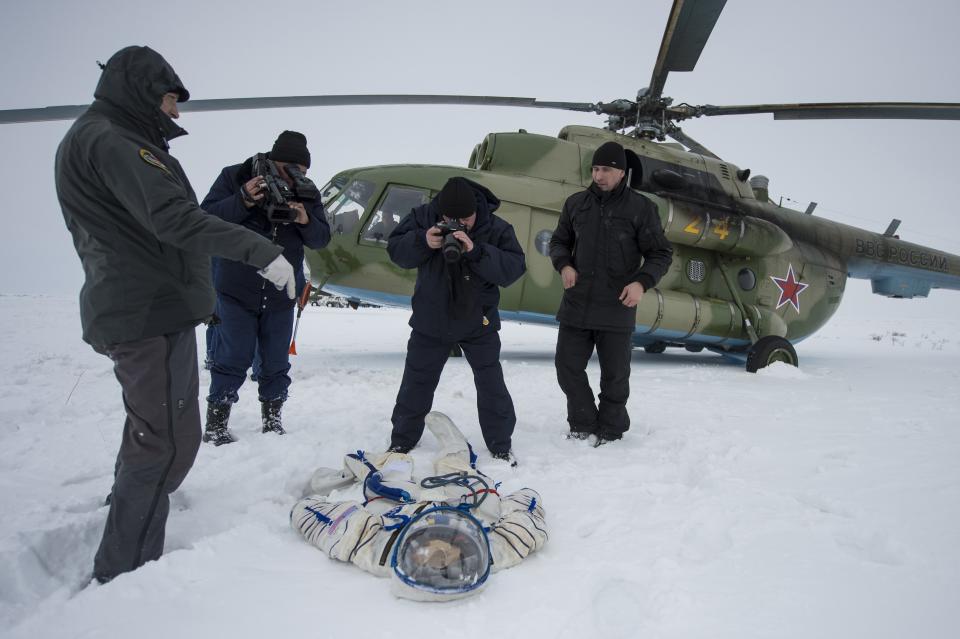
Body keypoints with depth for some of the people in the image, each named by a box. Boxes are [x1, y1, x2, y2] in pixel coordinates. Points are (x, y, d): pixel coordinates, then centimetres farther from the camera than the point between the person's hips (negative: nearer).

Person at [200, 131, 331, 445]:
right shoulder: (234, 177, -6)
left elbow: (321, 239, -1)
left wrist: (306, 221, -22)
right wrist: (243, 201, -28)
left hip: (281, 293, 3)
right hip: (236, 289, -3)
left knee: (275, 361, 10)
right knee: (233, 358, -2)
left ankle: (272, 417, 25)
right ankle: (215, 424, 11)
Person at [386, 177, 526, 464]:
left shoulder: (497, 229, -17)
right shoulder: (423, 217, -13)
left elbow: (514, 268, -25)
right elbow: (395, 249, -12)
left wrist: (477, 252, -37)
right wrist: (423, 242, -31)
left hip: (479, 322, -1)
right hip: (430, 321, 1)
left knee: (491, 386, 5)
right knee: (416, 383, 12)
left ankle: (500, 444, 22)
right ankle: (402, 440, 30)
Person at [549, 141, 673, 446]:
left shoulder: (641, 208, -4)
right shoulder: (576, 203, 6)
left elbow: (661, 253, 0)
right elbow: (559, 241, 17)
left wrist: (642, 282, -17)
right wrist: (563, 264, -4)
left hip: (617, 308, -3)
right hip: (576, 304, 4)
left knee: (614, 375, 7)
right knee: (567, 365, 8)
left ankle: (610, 432, 26)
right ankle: (583, 425, 26)